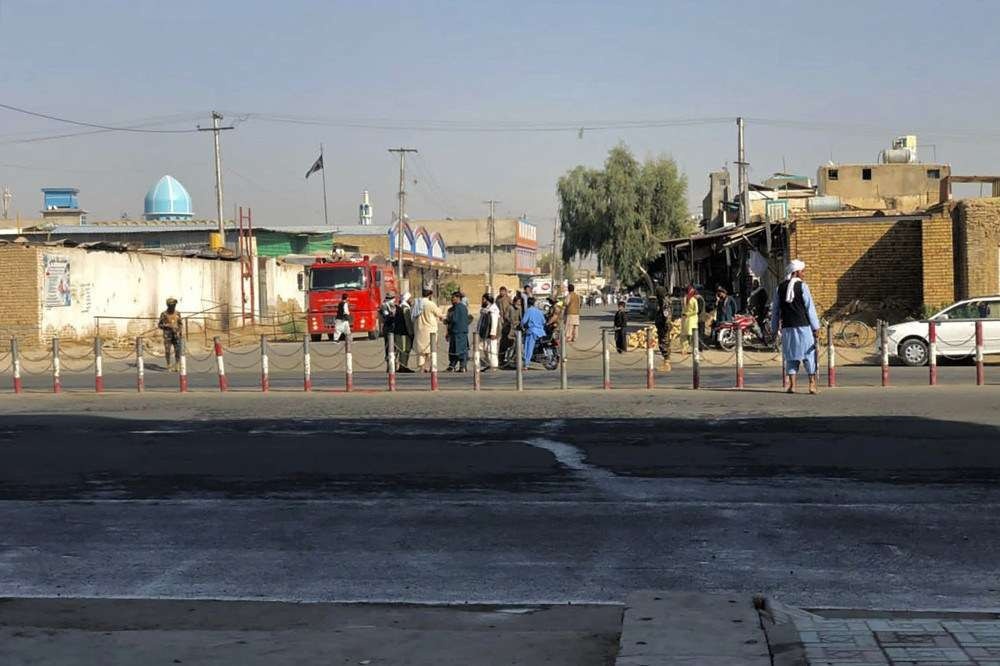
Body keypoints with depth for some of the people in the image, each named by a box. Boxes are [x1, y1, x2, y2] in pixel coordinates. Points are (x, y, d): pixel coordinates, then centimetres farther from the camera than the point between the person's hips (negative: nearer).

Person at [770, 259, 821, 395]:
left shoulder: (780, 288, 7)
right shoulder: (802, 286, -6)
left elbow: (775, 310, 11)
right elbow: (810, 308, -6)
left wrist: (775, 327, 18)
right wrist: (816, 327, -3)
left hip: (787, 327, 4)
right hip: (803, 326, -4)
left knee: (791, 356, 10)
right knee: (809, 354, 3)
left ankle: (792, 384, 6)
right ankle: (812, 384, 1)